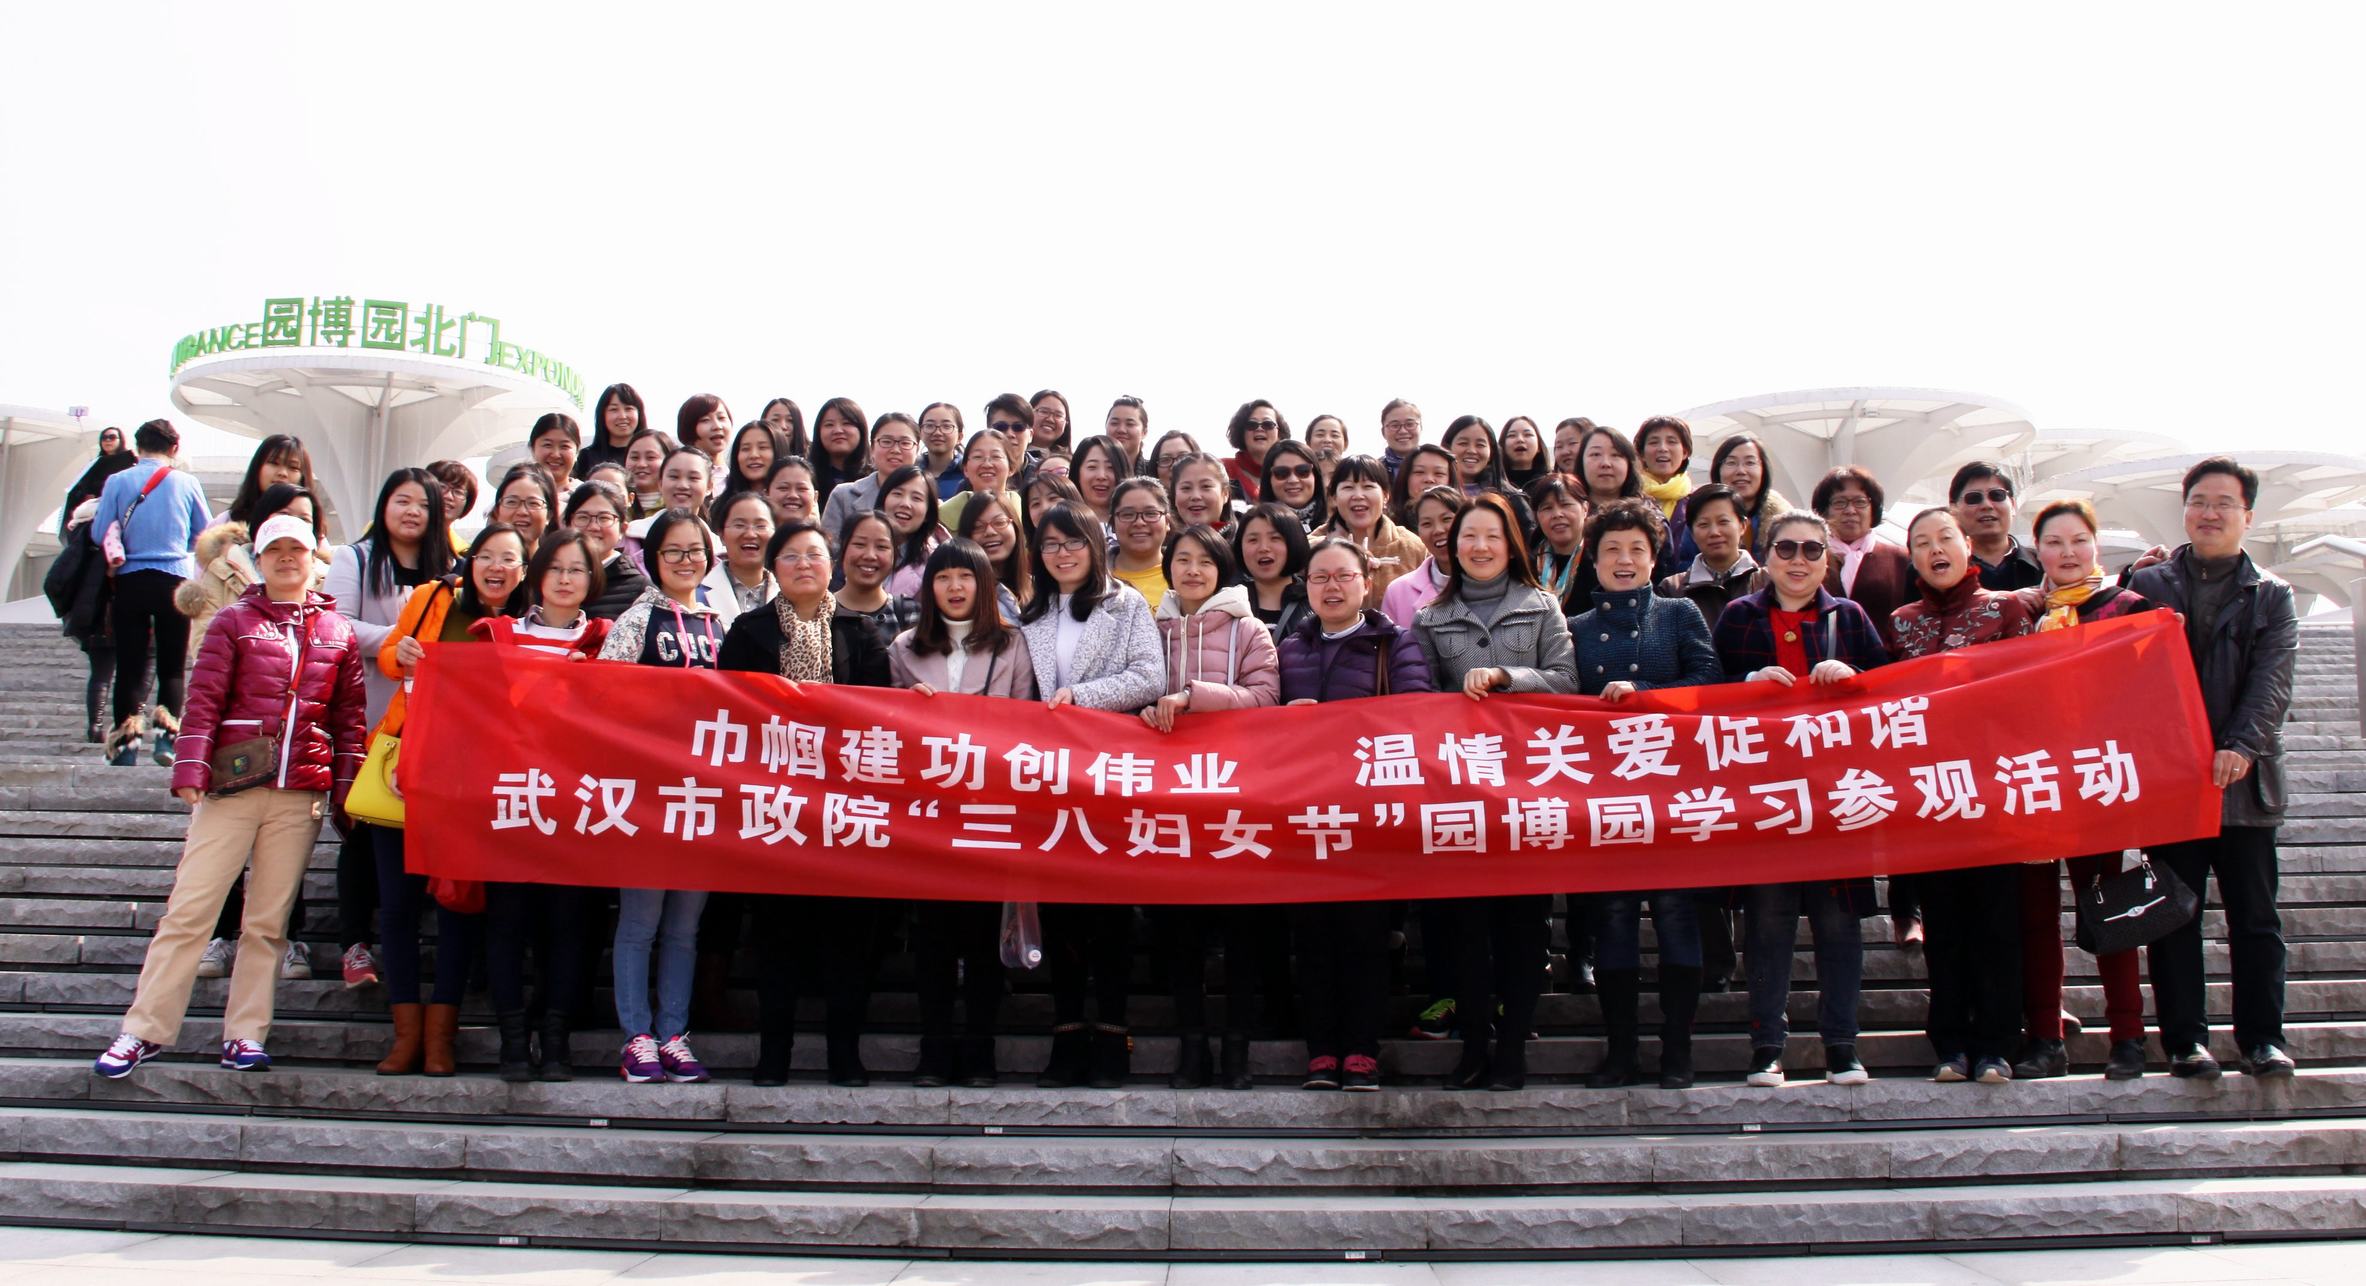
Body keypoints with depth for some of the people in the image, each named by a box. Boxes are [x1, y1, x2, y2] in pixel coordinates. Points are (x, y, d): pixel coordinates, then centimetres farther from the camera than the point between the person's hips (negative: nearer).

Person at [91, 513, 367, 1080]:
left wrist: (348, 788, 4)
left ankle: (245, 1034, 12)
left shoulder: (338, 633, 11)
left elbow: (348, 717, 10)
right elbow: (204, 701, -1)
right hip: (233, 785, -1)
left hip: (302, 795, 1)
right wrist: (191, 769, -11)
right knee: (189, 907, -3)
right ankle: (145, 1029, 5)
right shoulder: (235, 621, 6)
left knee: (268, 920, 5)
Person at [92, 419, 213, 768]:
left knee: (130, 663, 5)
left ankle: (126, 740, 2)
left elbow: (100, 534, 0)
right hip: (174, 580, 0)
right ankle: (167, 733, -5)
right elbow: (204, 535, 8)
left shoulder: (117, 482, -1)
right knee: (173, 665, 7)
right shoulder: (187, 483, 0)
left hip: (130, 581, 0)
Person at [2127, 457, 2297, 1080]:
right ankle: (2185, 1040, 8)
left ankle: (2263, 1038, 12)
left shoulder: (2272, 596, 10)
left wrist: (2242, 747, -20)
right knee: (2175, 914, 2)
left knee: (2255, 916, 4)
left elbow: (2272, 682, -4)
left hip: (2245, 777, 0)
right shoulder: (2147, 584, 10)